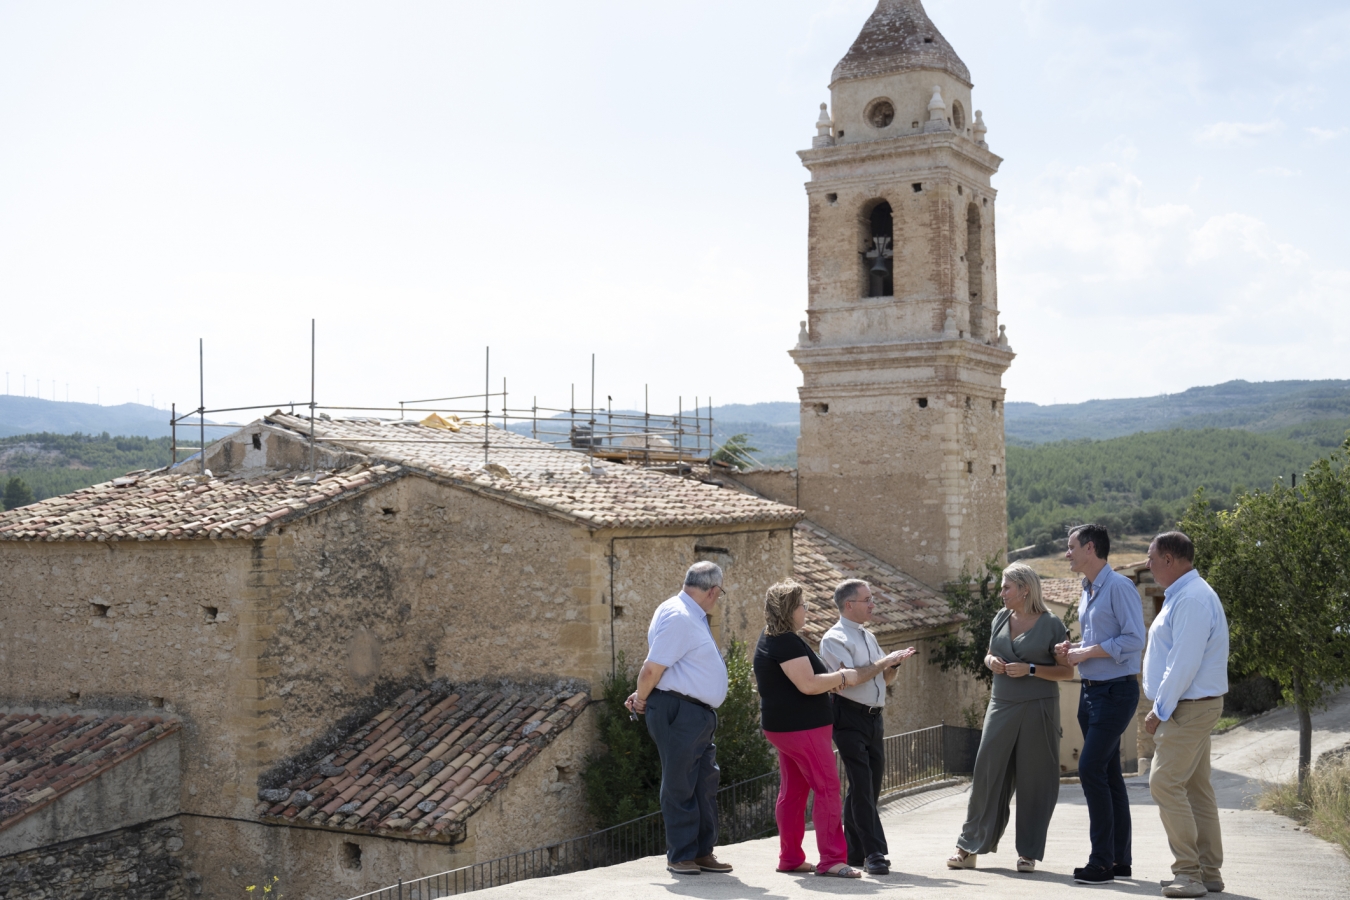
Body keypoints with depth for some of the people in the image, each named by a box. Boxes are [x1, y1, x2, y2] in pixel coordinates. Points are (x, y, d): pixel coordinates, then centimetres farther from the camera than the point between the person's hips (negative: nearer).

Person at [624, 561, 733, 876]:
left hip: (700, 714, 10)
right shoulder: (678, 617, -17)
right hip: (678, 712, -10)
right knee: (680, 786, 0)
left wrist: (642, 696, 13)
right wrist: (641, 699, -3)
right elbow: (653, 667, -18)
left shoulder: (694, 617, 17)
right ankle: (680, 856, 10)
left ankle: (703, 852, 22)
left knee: (705, 782, 13)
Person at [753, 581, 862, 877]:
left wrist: (832, 679, 13)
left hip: (784, 725, 11)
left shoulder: (772, 638, 15)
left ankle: (790, 858, 15)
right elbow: (808, 684, -23)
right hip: (802, 726, -11)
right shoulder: (787, 642, -18)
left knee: (793, 791, 12)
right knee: (828, 788, -8)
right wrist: (842, 677, -9)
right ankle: (831, 859, -9)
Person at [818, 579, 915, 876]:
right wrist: (885, 662, -15)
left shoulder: (868, 637, 18)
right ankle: (874, 853, -11)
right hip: (850, 716, -8)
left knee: (872, 783, 10)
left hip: (874, 717, 8)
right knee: (862, 785, -11)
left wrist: (895, 664, 1)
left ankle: (854, 852, 19)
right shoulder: (835, 638, -8)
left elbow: (886, 678, 21)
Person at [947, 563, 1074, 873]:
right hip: (1002, 705, 4)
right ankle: (969, 847, 8)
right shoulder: (1001, 618, 9)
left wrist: (1030, 670, -15)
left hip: (1038, 709, -4)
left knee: (1033, 781, 2)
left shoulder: (1051, 624, -5)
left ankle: (1028, 852, 13)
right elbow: (989, 655, 22)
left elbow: (1067, 671, -4)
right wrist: (991, 662, -1)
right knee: (988, 774, 1)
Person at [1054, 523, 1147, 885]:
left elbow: (1134, 639, -20)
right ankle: (1121, 859, 17)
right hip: (1091, 691, 9)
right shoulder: (1086, 591, 15)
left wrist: (1087, 652, -17)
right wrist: (1072, 649, 5)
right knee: (1108, 774, 11)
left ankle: (1102, 862, -8)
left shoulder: (1119, 587, -13)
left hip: (1116, 692, -9)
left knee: (1091, 768, -13)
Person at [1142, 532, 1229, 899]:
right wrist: (1161, 707, 17)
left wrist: (1159, 711, -17)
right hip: (1191, 707, 11)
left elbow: (1184, 663, -23)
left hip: (1189, 708, -11)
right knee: (1196, 788, 12)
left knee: (1165, 783, -11)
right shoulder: (1183, 595, 15)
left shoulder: (1192, 599, -19)